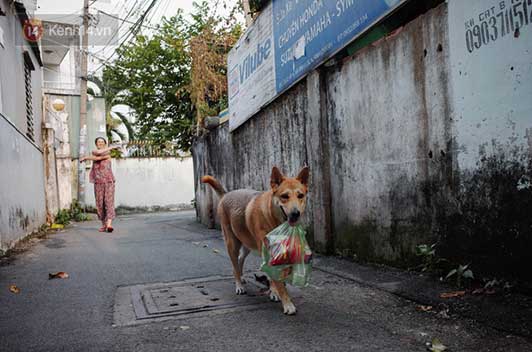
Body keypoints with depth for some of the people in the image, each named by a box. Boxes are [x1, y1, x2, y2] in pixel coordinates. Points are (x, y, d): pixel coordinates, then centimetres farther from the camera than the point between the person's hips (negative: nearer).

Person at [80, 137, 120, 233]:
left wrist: (86, 158, -6)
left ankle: (109, 224, -24)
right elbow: (98, 152, -9)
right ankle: (103, 224, 12)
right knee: (100, 204, 1)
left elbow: (99, 157, -15)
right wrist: (111, 147, -7)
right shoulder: (94, 152, 14)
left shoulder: (108, 154, 2)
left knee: (109, 202, -13)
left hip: (109, 181, -4)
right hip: (98, 182, 4)